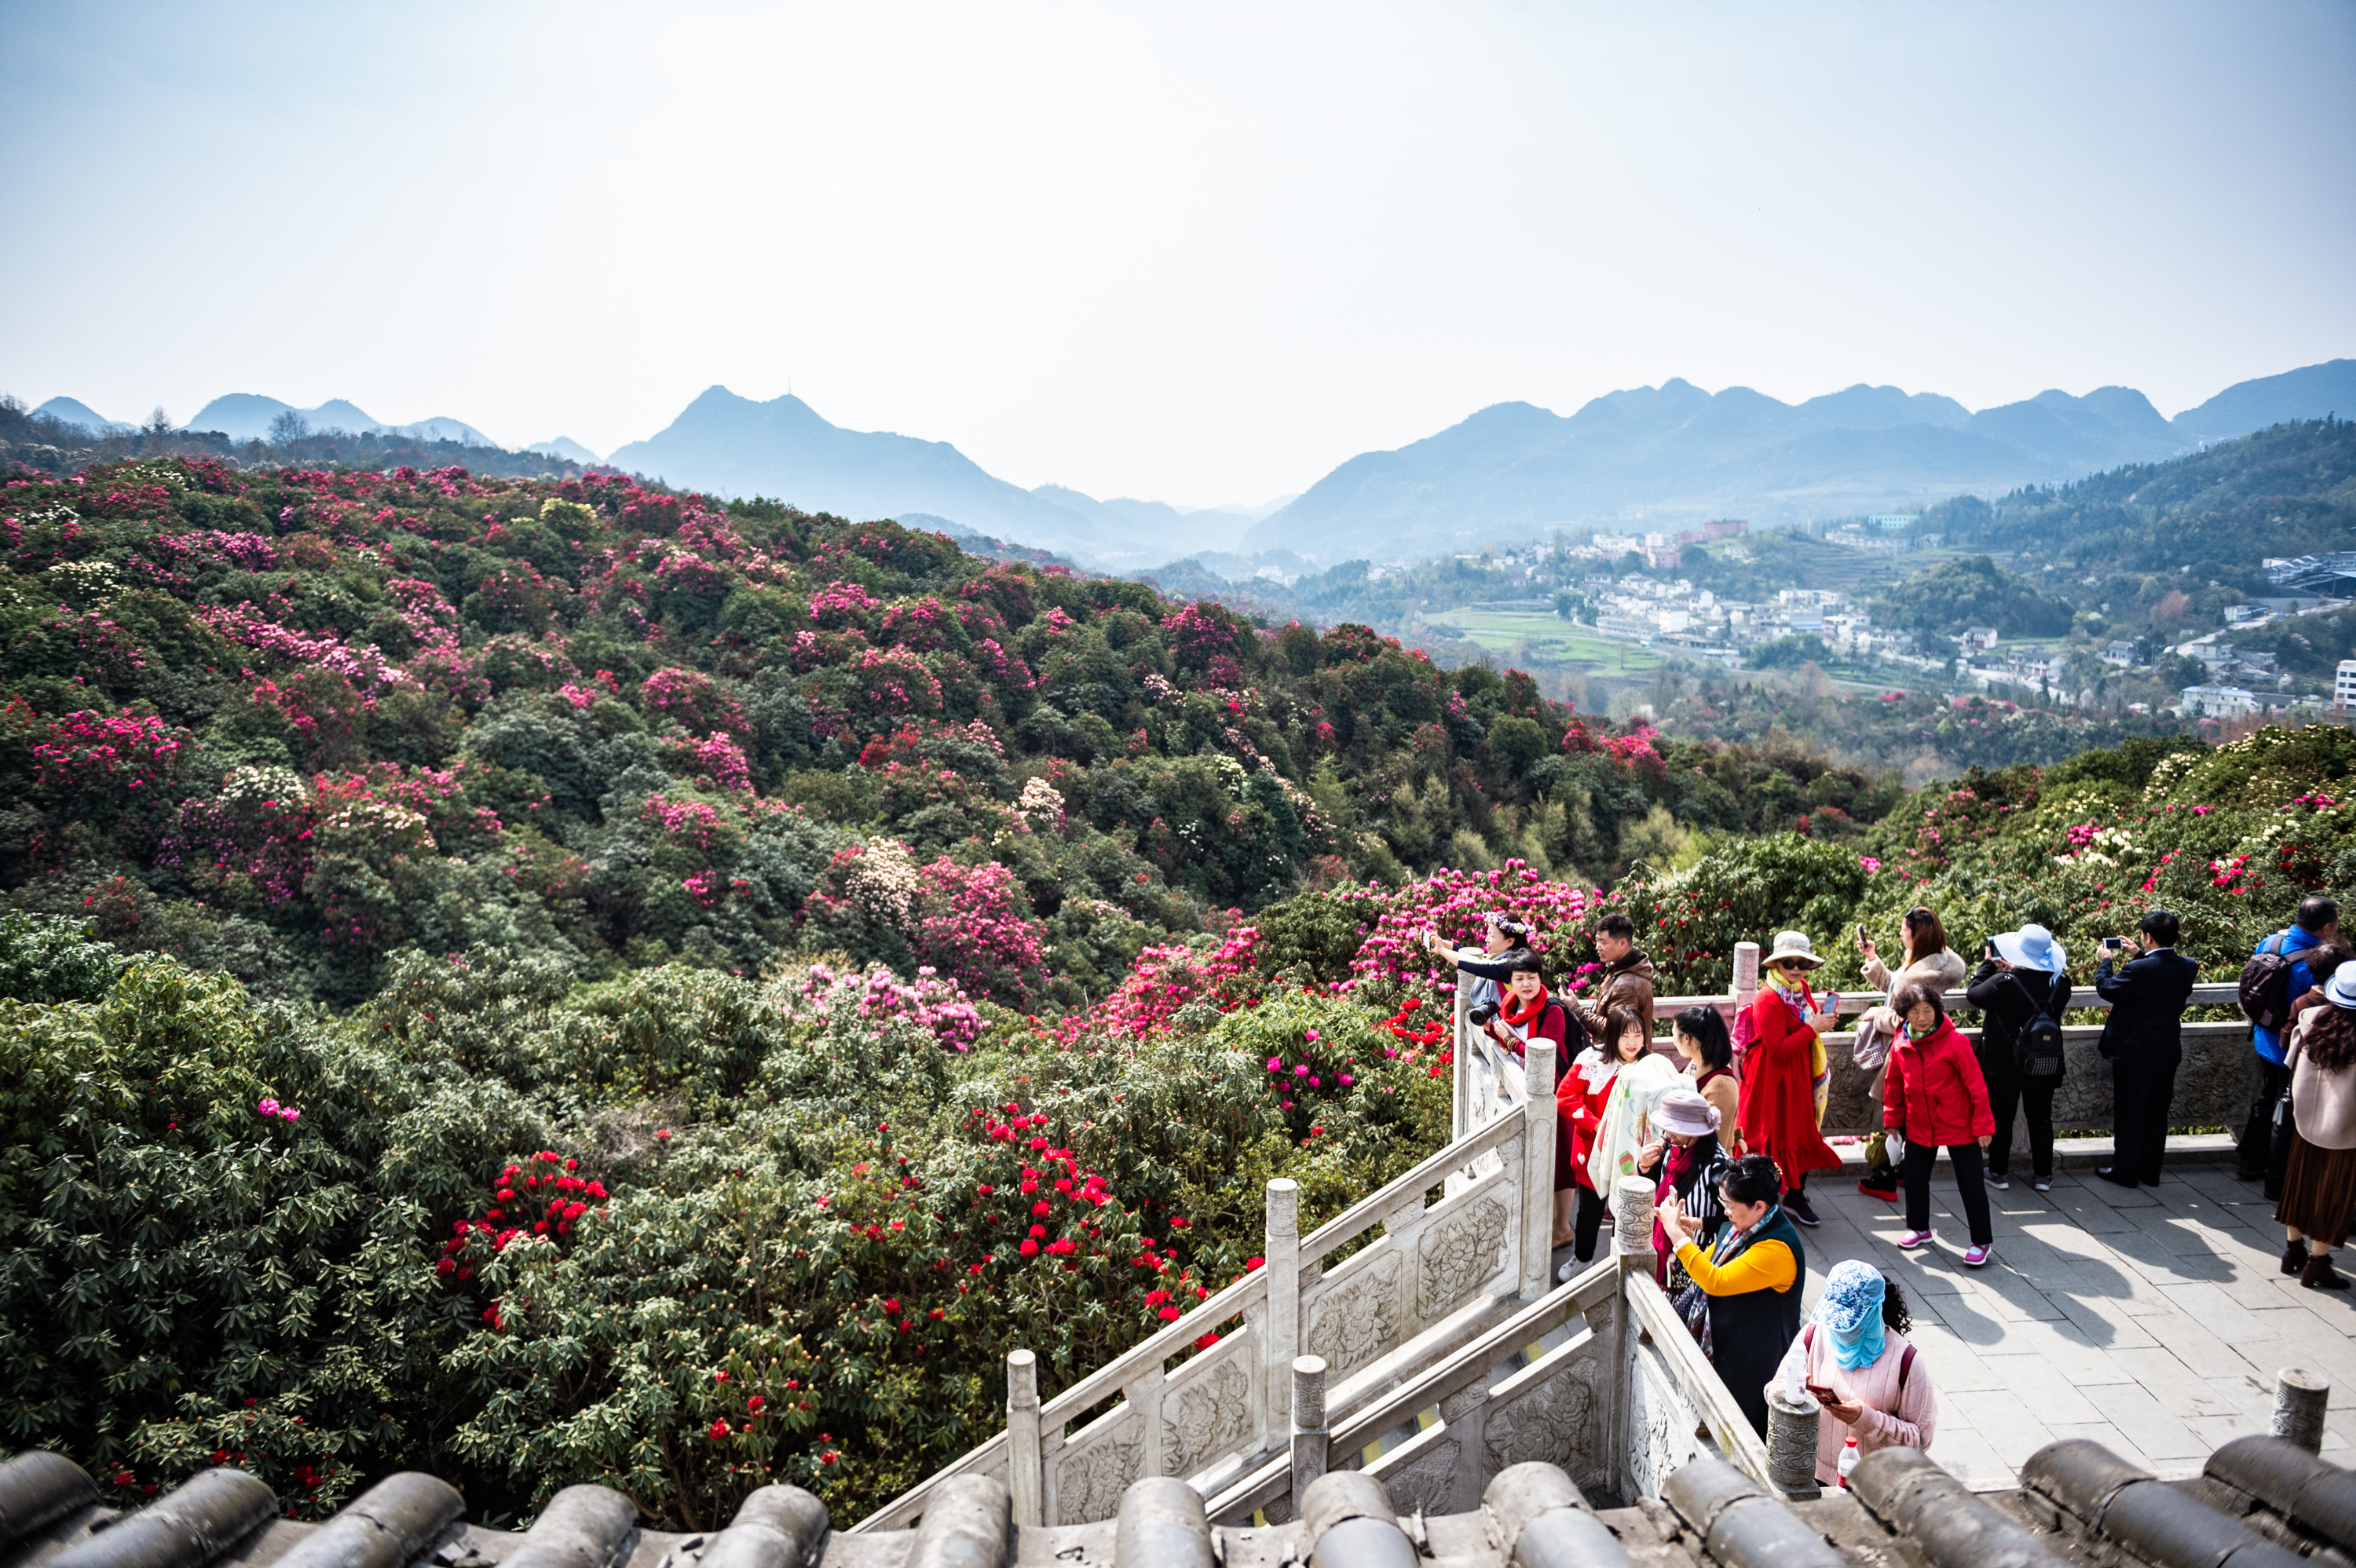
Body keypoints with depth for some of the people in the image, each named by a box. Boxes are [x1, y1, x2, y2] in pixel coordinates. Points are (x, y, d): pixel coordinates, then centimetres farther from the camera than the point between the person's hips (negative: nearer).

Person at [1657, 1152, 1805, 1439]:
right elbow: (1710, 1264, 13)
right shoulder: (1742, 1224, -1)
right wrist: (1689, 1236, -6)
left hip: (1754, 1364, -9)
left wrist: (1678, 1236, -29)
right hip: (1724, 1346, 9)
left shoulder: (1778, 1249, -30)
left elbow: (1716, 1282, -32)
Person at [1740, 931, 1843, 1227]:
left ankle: (1796, 1196, 29)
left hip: (1799, 1076, 9)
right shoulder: (1768, 999, -21)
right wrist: (1813, 1028, -21)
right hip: (1773, 1079, -9)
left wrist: (1822, 1018, 7)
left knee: (1803, 1132, 15)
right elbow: (1778, 1048, -25)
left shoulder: (1802, 989, 6)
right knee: (1772, 1136, -2)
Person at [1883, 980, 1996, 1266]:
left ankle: (1982, 1241, 15)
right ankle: (1920, 1228, 36)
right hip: (1919, 1125, 5)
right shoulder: (1901, 1046, -4)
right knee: (1914, 1176, 16)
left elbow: (1976, 1086, -14)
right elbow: (1894, 1085, 10)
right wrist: (1892, 1121, 13)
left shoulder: (1955, 1042, -19)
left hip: (1959, 1125, -5)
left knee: (1970, 1183, 1)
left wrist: (1982, 1125, -12)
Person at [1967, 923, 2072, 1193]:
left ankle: (1999, 1172, 18)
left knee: (2001, 1117, 10)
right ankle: (2043, 1174, 23)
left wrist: (1988, 964, 3)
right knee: (2041, 1117, 15)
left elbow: (1974, 994, -7)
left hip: (2004, 1064, -3)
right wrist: (2014, 969, 8)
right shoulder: (2060, 983, -11)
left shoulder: (2003, 982, -24)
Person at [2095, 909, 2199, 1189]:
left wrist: (2105, 960, 2)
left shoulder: (2138, 969, -25)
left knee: (2130, 1114, 5)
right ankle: (2151, 1171, 23)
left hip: (2134, 1053, -6)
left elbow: (2106, 988, -12)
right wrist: (2141, 954, 17)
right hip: (2167, 1053, 6)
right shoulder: (2187, 967, -5)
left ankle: (2125, 1171, 13)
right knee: (2157, 1113, 15)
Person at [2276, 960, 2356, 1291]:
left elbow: (2292, 1062, 1)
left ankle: (2293, 1250, 30)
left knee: (2300, 1184, 19)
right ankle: (2317, 1264, 17)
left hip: (2306, 1121, 4)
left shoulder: (2311, 1020, -11)